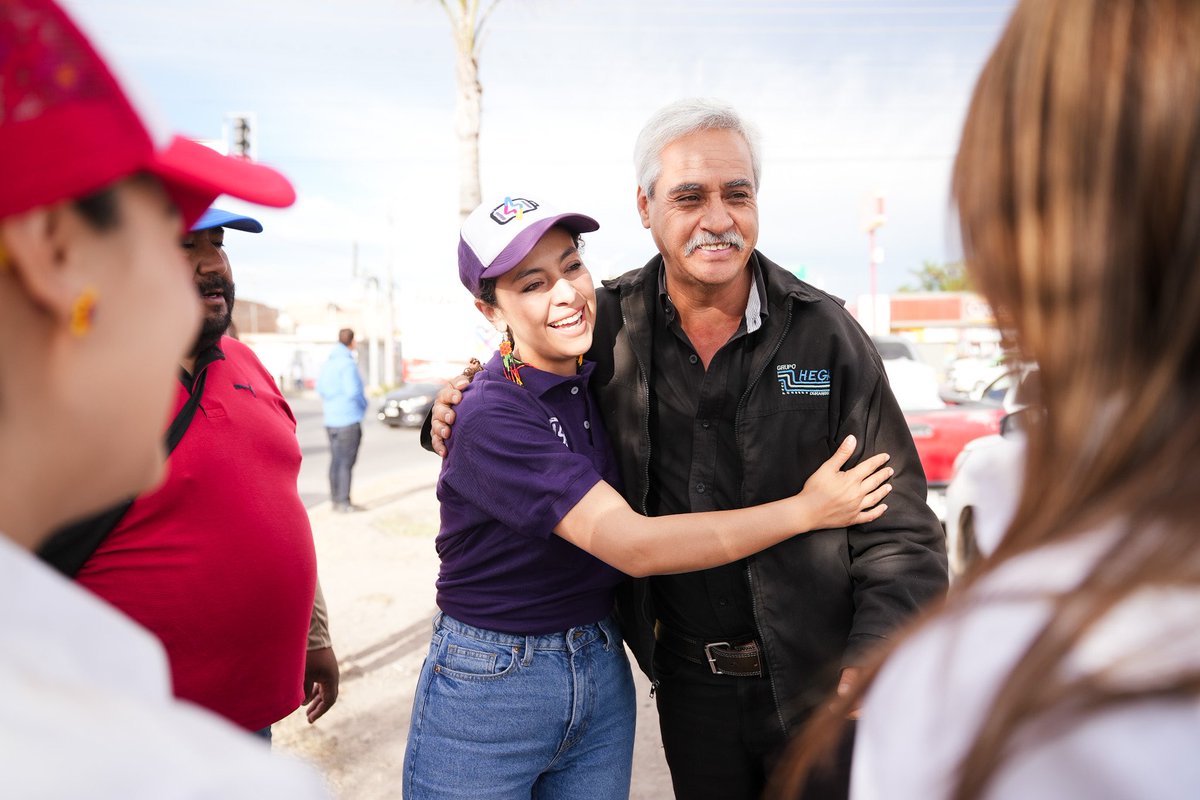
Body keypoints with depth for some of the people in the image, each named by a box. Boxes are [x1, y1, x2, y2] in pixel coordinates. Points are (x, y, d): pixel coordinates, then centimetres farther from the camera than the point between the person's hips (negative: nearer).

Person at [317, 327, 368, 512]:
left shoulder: (328, 362, 9)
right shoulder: (347, 363, -15)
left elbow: (320, 387, 15)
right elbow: (353, 391, -20)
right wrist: (363, 403, -3)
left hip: (331, 419, 8)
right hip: (349, 419, -8)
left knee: (335, 460, 12)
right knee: (346, 462, -4)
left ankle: (335, 500, 18)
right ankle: (343, 502, -3)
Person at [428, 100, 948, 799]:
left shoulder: (824, 330, -9)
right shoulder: (607, 324, -6)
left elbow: (898, 527, -8)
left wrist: (873, 662, -20)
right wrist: (461, 413, -8)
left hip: (816, 675, -1)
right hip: (688, 679, 2)